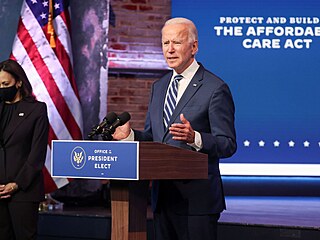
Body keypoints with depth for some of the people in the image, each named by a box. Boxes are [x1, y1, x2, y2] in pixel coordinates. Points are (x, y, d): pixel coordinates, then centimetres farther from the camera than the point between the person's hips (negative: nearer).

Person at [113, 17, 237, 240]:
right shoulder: (159, 87, 15)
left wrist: (194, 137, -29)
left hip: (196, 198, -7)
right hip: (163, 197, 7)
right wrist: (130, 134, -2)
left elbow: (228, 145, -11)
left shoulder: (215, 88, -8)